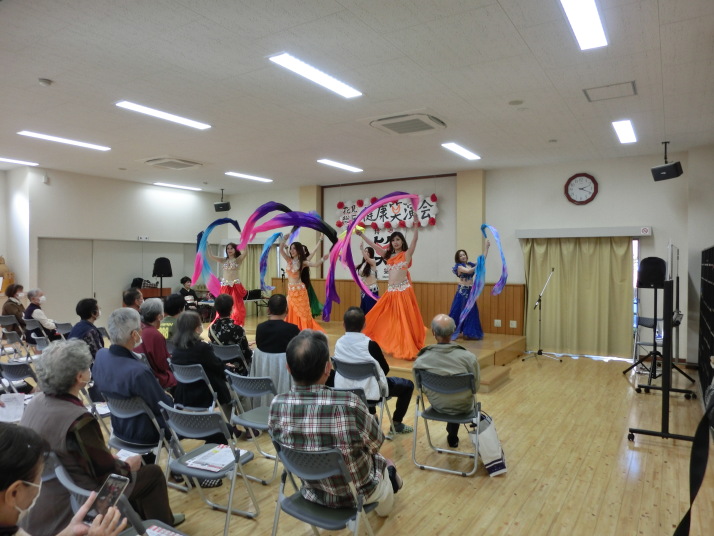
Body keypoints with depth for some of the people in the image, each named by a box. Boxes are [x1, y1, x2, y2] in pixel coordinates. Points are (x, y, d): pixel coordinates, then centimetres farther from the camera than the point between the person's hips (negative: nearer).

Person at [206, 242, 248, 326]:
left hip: (235, 285, -3)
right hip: (225, 286, 3)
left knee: (237, 306, -1)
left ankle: (237, 325, 8)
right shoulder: (224, 260, 11)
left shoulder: (238, 259, 2)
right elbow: (211, 256, 4)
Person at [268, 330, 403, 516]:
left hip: (312, 492, 4)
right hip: (357, 492, -3)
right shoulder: (349, 405, -36)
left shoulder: (276, 405, -23)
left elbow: (285, 443, -3)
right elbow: (376, 443, -16)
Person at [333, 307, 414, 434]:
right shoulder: (370, 344, -23)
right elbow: (385, 369, -9)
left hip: (346, 389, 5)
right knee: (408, 385, 16)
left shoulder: (339, 343, -9)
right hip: (370, 389, -5)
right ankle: (397, 424, 19)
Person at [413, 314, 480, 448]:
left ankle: (453, 435, 51)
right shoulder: (468, 357, -27)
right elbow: (475, 387, -11)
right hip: (463, 406, -1)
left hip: (437, 405, 1)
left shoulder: (421, 360, -24)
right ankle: (452, 436, 52)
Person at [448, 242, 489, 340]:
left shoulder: (470, 264, 10)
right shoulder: (459, 266, -6)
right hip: (462, 291, -6)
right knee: (458, 311, -4)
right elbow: (468, 271, -24)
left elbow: (483, 259, 11)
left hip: (471, 291, 6)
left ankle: (469, 333, 11)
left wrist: (487, 247, 8)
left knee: (471, 311, 5)